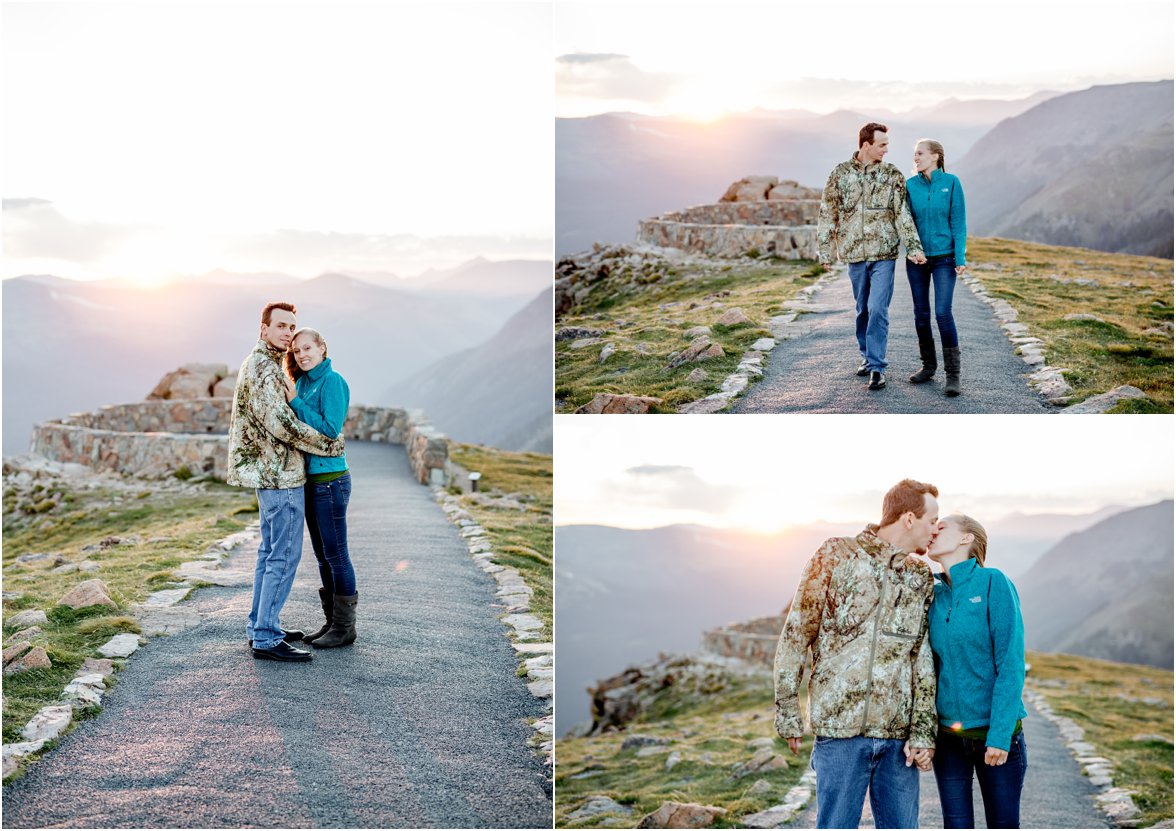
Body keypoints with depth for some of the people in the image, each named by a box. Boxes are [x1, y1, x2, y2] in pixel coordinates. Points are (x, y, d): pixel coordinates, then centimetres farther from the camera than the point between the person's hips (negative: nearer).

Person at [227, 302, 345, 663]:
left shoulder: (257, 363, 16)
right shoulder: (264, 368, -18)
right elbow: (281, 423, -24)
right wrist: (328, 445, -16)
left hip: (268, 471, 11)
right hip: (280, 473, -11)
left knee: (270, 551, 17)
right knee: (285, 555, -8)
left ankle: (260, 625, 25)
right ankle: (266, 639, -7)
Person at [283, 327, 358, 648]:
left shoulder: (332, 381, -12)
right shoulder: (302, 382, 12)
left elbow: (330, 429, -20)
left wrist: (295, 402, -19)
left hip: (330, 479, -9)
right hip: (309, 479, 9)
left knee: (335, 554, -2)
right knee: (323, 556, 14)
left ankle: (345, 627, 7)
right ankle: (331, 622, 22)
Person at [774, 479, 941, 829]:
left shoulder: (921, 579, 12)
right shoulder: (836, 555, -1)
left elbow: (925, 662, 10)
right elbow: (796, 634, -1)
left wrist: (923, 732, 2)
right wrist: (787, 713, -3)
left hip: (898, 736, 4)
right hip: (841, 727, -4)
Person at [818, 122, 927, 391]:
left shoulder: (893, 175, 2)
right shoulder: (841, 174, 3)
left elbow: (903, 214, -3)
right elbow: (827, 214, 6)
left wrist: (913, 247, -13)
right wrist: (826, 251, 3)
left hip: (884, 254, -2)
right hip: (854, 253, 2)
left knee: (878, 310, -10)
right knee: (863, 309, 13)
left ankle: (876, 366, -5)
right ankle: (866, 355, 30)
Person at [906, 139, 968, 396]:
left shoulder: (951, 183, -5)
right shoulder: (910, 185, 2)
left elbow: (958, 222, -5)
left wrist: (960, 257, -10)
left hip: (944, 258, -3)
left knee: (943, 312, -12)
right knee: (921, 313, 8)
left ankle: (953, 375, -7)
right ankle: (928, 366, 23)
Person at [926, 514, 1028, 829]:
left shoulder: (993, 583, -9)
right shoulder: (934, 594, 6)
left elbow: (1011, 663, -13)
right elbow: (930, 665, 10)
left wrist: (1000, 734, -18)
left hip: (996, 734, -4)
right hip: (948, 735, 4)